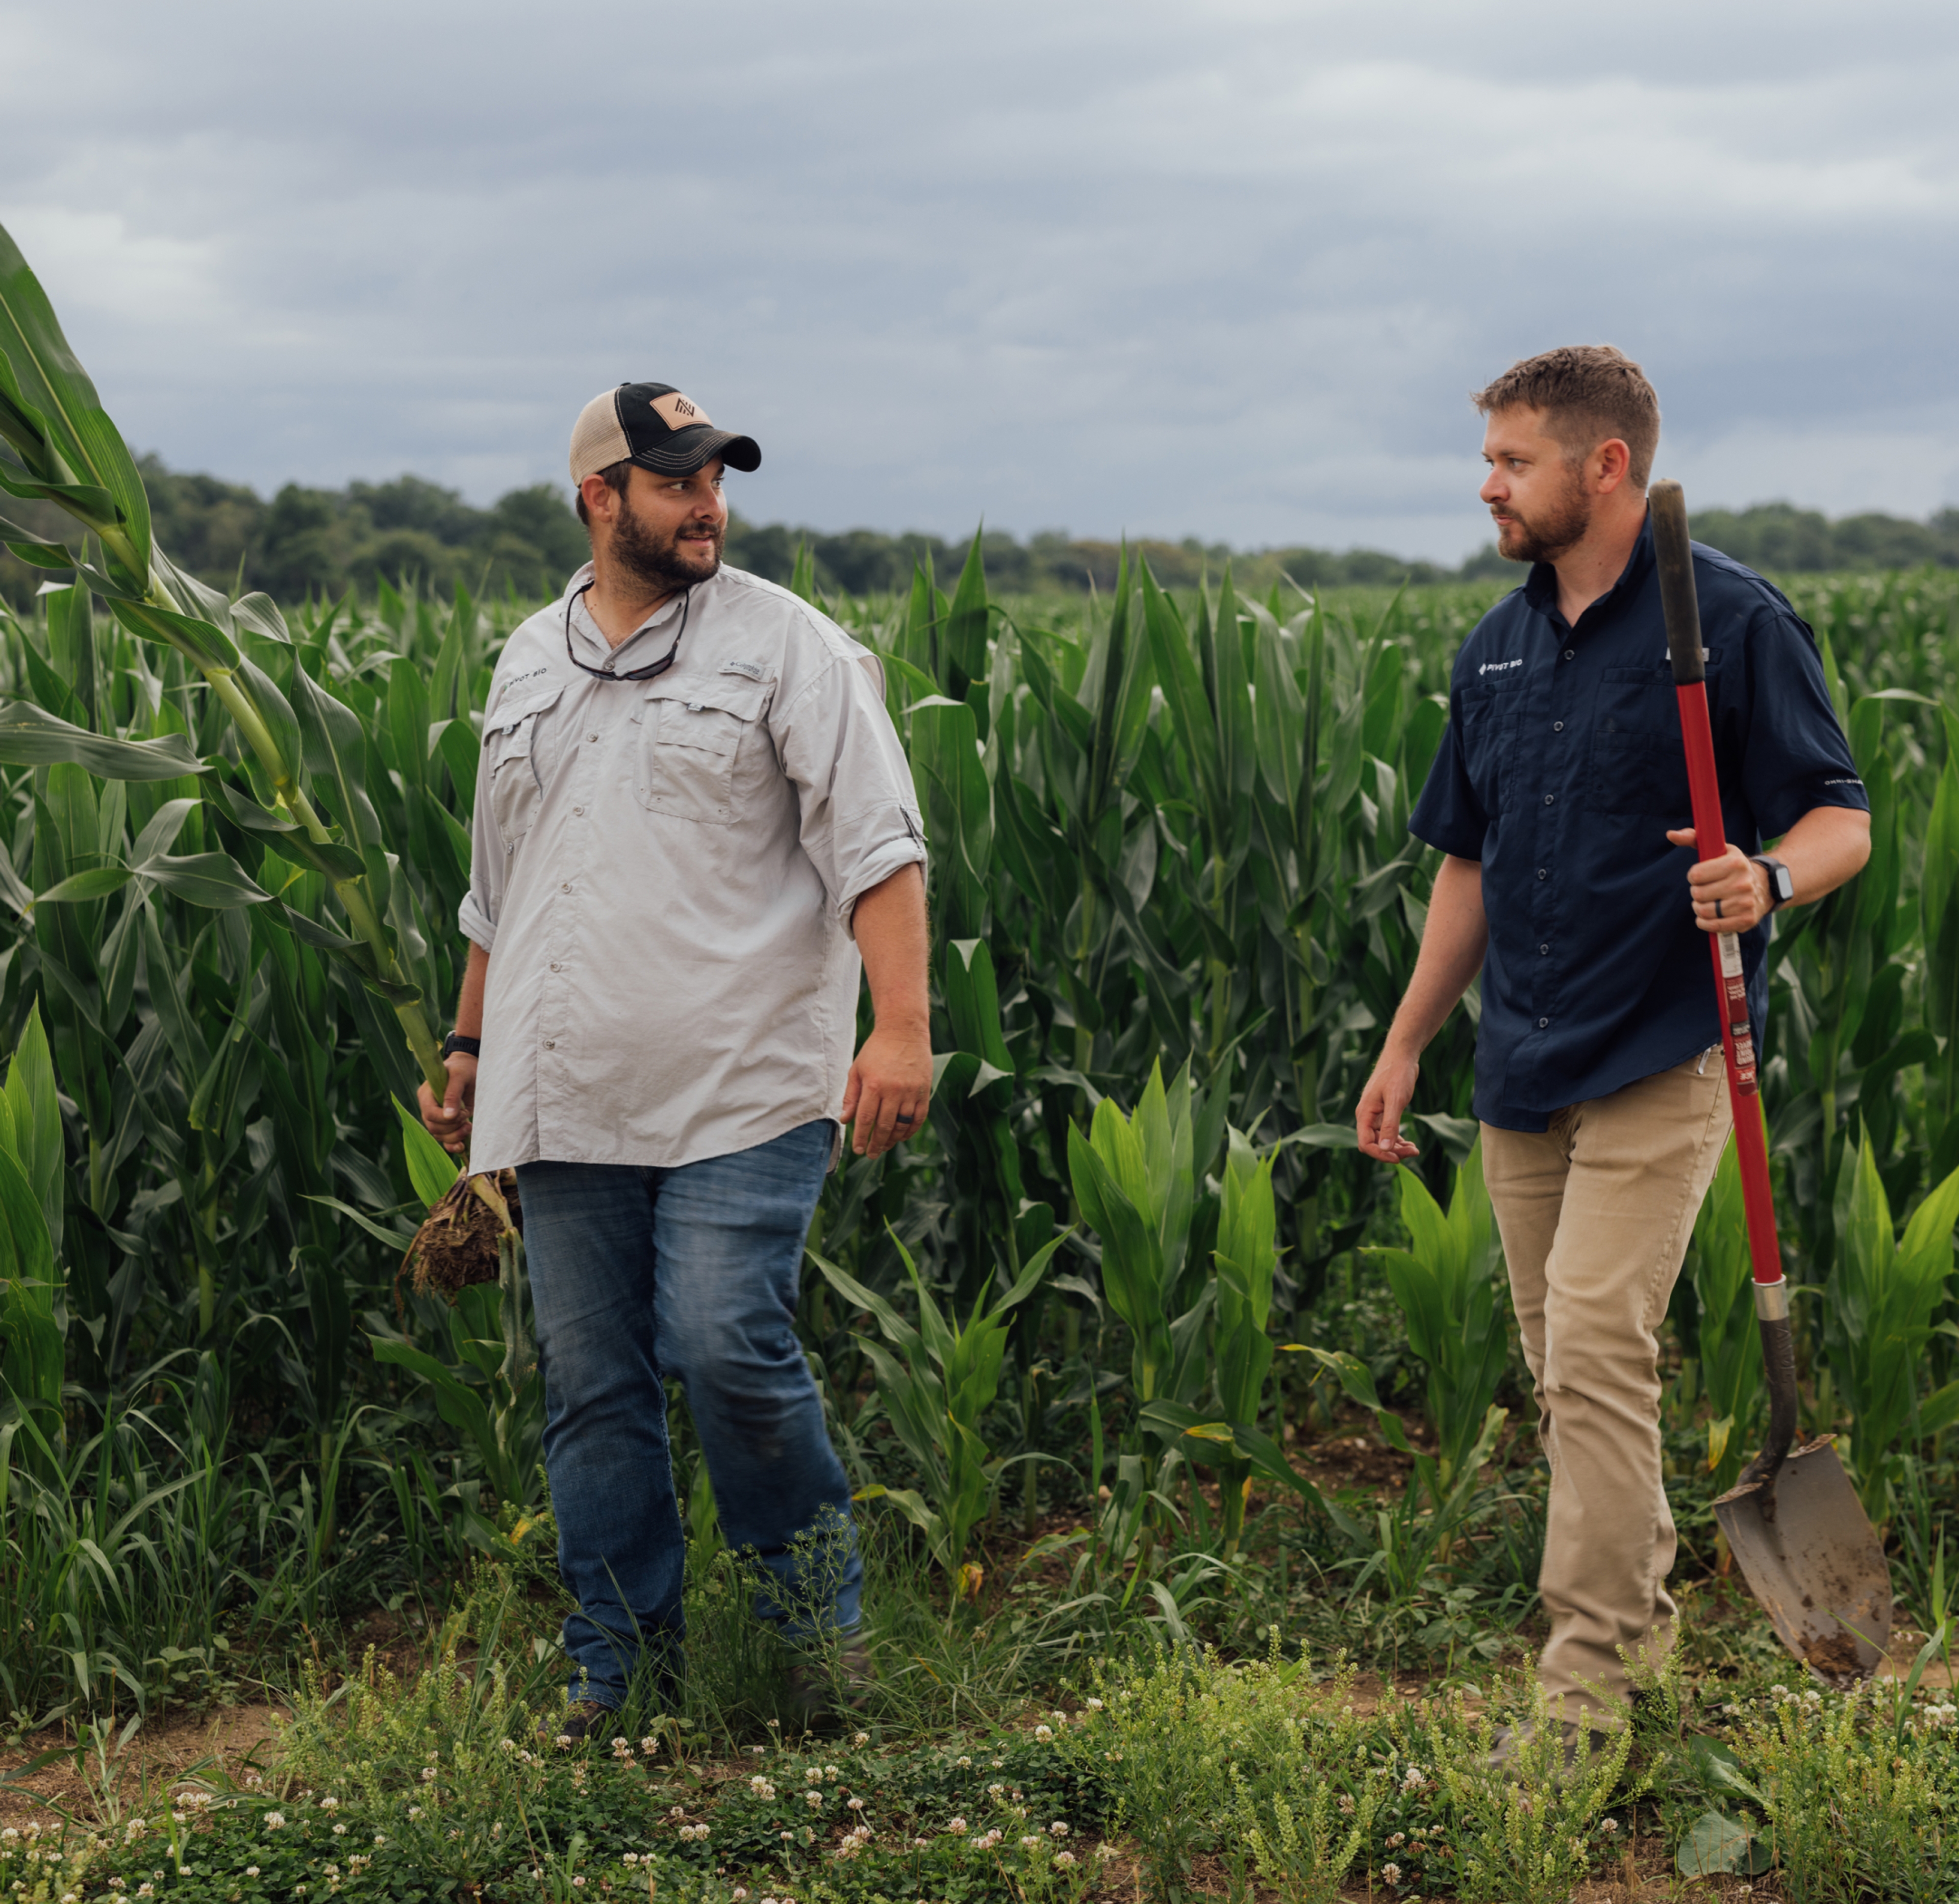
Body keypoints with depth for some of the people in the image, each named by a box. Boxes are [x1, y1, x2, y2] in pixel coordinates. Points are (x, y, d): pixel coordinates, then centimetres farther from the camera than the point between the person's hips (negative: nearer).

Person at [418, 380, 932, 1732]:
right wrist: (471, 1042, 26)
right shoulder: (530, 665, 17)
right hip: (570, 1101, 5)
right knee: (592, 1388, 7)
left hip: (742, 1089, -5)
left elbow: (878, 846, -9)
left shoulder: (784, 644, 0)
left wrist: (902, 1024, -19)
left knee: (728, 1347, -13)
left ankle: (821, 1601, 12)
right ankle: (619, 1668, 19)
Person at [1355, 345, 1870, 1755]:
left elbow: (1844, 819, -7)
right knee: (1567, 1367, 12)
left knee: (1597, 1352, -13)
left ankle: (1588, 1673, -6)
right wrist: (1407, 1043, 18)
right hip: (1524, 1063, 7)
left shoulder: (1732, 621, -8)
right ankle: (1644, 1613, 27)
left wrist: (1768, 879, -29)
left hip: (1658, 1056, -7)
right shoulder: (1499, 648, 13)